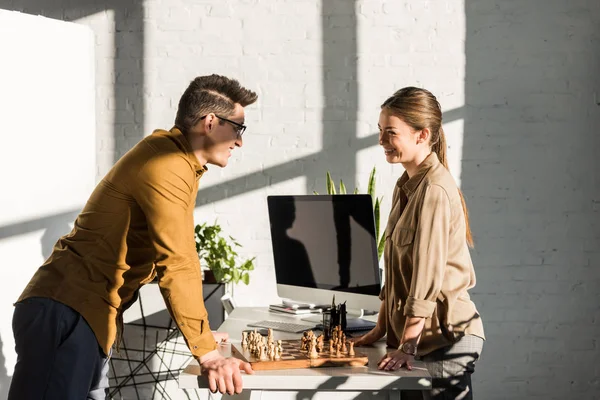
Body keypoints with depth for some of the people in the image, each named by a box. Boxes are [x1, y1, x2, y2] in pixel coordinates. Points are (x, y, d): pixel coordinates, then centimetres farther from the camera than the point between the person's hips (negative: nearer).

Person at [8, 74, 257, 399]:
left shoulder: (178, 161, 18)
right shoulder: (166, 166, -15)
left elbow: (177, 257, 23)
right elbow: (176, 264, -21)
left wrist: (202, 333, 23)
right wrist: (207, 352, -20)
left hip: (90, 314, 11)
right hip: (67, 314, -11)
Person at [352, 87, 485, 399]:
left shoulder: (434, 190, -17)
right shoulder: (405, 186, 12)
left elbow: (427, 276, -21)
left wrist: (407, 345, -20)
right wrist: (381, 329, 14)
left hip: (445, 335, -9)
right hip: (416, 334, 9)